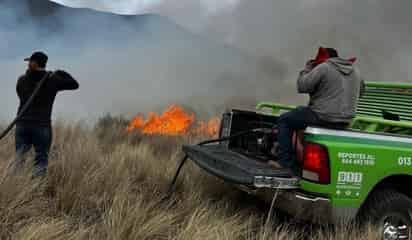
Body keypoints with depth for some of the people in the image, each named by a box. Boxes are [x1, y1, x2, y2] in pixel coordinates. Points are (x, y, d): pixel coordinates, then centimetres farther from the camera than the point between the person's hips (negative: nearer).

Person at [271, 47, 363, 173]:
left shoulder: (323, 68, -11)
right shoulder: (355, 70, 12)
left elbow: (302, 86, -10)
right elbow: (360, 89, 26)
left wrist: (307, 69, 5)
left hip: (324, 117, -8)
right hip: (345, 121, 8)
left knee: (284, 120, 7)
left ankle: (285, 161, 3)